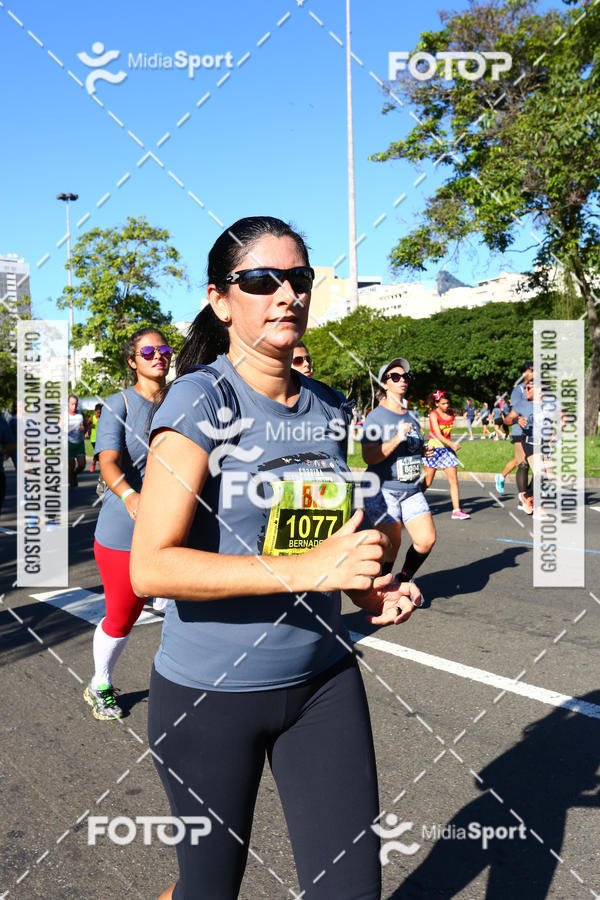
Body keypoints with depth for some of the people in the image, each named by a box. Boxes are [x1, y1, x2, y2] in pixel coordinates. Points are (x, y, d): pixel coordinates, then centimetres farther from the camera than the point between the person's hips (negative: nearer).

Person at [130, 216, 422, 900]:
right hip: (208, 693, -4)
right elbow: (151, 567, -23)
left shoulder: (331, 408, 3)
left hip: (323, 680, 5)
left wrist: (365, 587, -1)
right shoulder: (199, 401, -15)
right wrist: (305, 569, -28)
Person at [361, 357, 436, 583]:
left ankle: (404, 580, 21)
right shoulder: (376, 417, -9)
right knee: (391, 544, -6)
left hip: (412, 490, 6)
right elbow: (368, 457, -20)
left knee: (427, 540, -3)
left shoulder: (412, 415, 13)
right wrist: (397, 439, -27)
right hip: (383, 490, -6)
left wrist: (424, 451, 8)